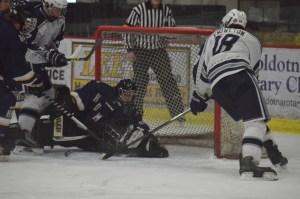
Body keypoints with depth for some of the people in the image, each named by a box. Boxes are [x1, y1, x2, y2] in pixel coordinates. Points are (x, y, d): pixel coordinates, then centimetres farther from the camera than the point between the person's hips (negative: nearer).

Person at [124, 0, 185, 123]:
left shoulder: (166, 11, 1)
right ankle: (136, 112, 9)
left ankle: (178, 112, 3)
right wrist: (130, 49, -9)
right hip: (141, 52, -2)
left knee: (167, 80, -1)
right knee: (139, 82, -2)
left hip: (159, 52, 2)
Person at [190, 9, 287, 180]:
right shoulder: (252, 40, 22)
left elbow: (201, 69, 33)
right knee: (256, 120, -13)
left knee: (253, 117, 23)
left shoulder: (213, 38, 32)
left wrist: (199, 96, 44)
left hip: (217, 86, 5)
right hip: (240, 75, -5)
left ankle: (274, 153, 27)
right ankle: (248, 163, -35)